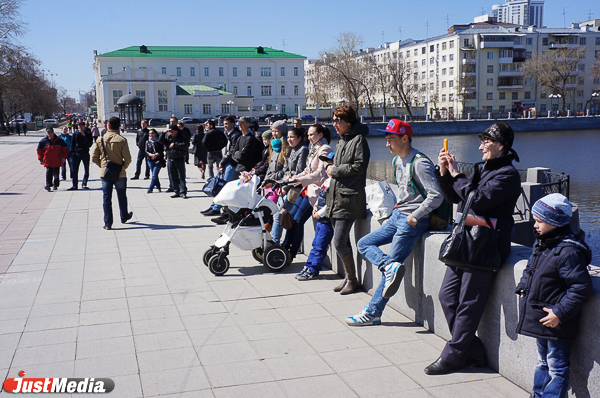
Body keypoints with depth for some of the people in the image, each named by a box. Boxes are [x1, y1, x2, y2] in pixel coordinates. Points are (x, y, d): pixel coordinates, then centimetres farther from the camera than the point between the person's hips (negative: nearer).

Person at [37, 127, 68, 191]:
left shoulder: (59, 140, 6)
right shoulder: (43, 141, 3)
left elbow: (65, 149, 11)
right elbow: (39, 150, 9)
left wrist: (64, 157, 2)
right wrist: (41, 159, 3)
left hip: (57, 162, 2)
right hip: (48, 161, -1)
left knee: (56, 173, 7)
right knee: (49, 173, -10)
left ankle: (55, 185, 17)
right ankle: (48, 185, -11)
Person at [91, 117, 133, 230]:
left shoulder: (100, 140, -2)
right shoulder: (122, 140, -10)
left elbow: (94, 158, 1)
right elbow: (128, 159, -12)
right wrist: (123, 167, 7)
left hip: (105, 173, 1)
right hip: (120, 174, -1)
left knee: (106, 197, 5)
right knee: (122, 197, 17)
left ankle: (108, 223, 2)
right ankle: (124, 217, 35)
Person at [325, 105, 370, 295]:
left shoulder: (358, 140, -8)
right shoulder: (341, 140, 19)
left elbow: (359, 166, -17)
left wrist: (335, 171, -10)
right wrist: (330, 167, 5)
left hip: (349, 198, -9)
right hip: (336, 196, 9)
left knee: (339, 242, -10)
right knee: (342, 241, 12)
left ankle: (352, 279, 4)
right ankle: (347, 276, 22)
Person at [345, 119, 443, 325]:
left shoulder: (419, 163, -18)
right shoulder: (397, 161, 10)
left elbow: (436, 196, -24)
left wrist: (414, 217, -20)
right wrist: (399, 209, 13)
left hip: (413, 222, -10)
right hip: (397, 216, 10)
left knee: (390, 267, -6)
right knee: (364, 244, 6)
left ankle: (373, 312, -1)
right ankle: (391, 266, -12)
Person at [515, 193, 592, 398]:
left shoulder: (568, 252, -23)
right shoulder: (541, 244, 5)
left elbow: (582, 287, -24)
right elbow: (530, 270, 23)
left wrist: (560, 313, -24)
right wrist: (523, 288, 9)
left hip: (556, 322, -10)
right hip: (541, 319, 10)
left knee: (557, 369, 2)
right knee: (543, 363, 24)